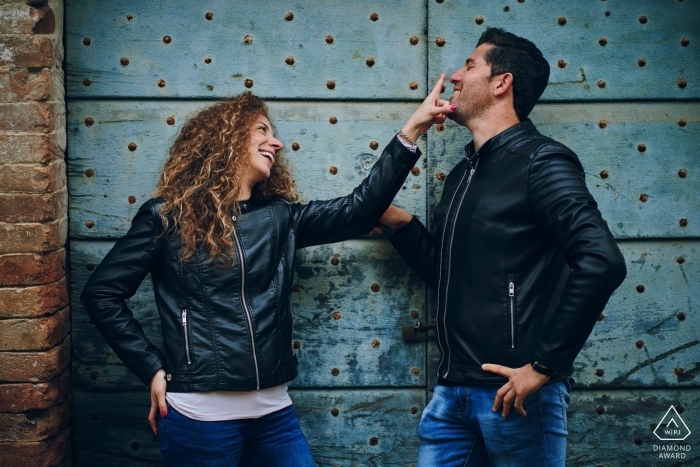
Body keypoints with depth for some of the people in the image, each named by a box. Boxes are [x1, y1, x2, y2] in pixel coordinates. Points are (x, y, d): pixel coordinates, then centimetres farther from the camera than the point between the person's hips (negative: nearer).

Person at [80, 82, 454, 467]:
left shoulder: (279, 217, 9)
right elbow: (101, 294, 0)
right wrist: (153, 369, -4)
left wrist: (412, 129, -1)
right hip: (200, 416, -4)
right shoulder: (168, 216, -3)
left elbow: (360, 209, 2)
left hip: (274, 412, 5)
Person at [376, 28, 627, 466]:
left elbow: (602, 262, -21)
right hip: (453, 393, 7)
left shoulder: (540, 160, -8)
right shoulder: (462, 175, 16)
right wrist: (402, 225, 9)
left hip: (511, 393, -7)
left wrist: (544, 366, -19)